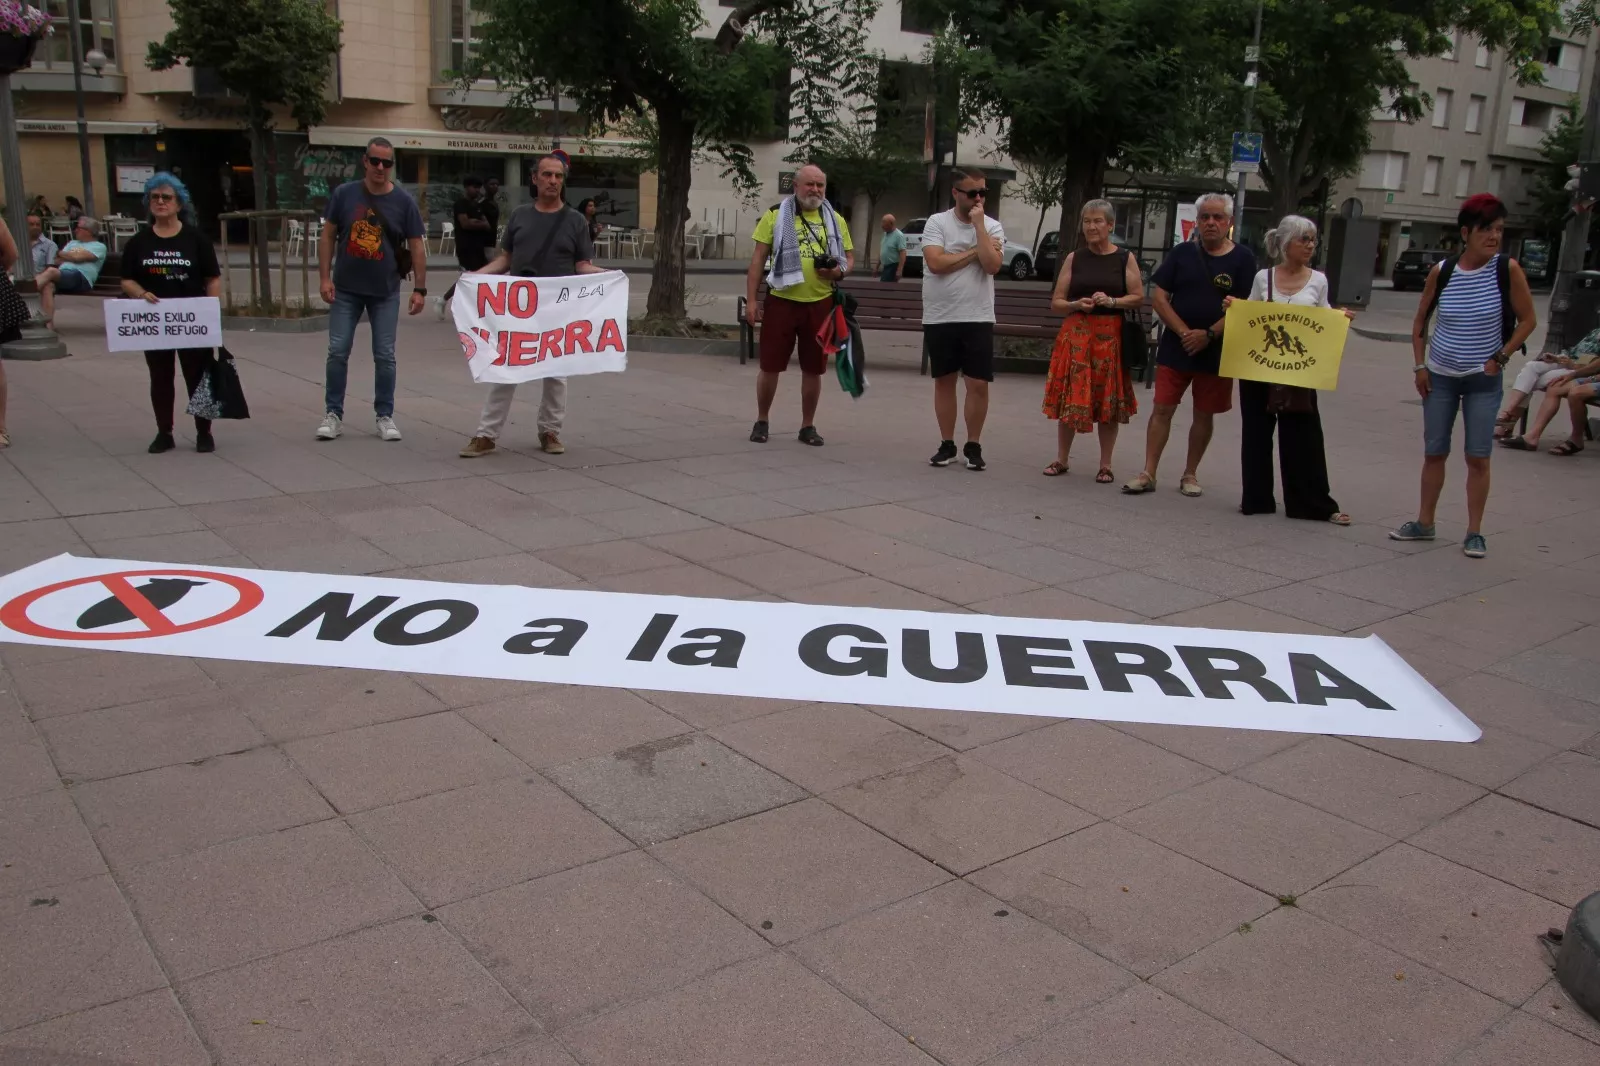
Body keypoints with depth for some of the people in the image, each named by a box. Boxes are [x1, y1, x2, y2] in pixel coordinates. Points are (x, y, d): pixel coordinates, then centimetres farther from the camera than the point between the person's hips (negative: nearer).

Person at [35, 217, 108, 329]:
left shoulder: (99, 246, 13)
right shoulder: (72, 243, 34)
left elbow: (78, 257, -2)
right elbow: (58, 261, 23)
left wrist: (62, 254, 14)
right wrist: (70, 256, 3)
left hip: (80, 278, -5)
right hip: (61, 275, 5)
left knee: (51, 271, -35)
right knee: (47, 285, -31)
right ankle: (49, 322, -42)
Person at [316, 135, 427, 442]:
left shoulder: (404, 201, -4)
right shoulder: (344, 194, -2)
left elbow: (417, 246, -2)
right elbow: (329, 235, 3)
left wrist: (420, 288, -7)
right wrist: (325, 276, -4)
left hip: (385, 292, -1)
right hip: (345, 289, 1)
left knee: (385, 356, 4)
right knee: (337, 352, 2)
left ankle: (385, 416, 14)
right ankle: (333, 414, 12)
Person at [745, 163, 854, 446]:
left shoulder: (835, 220, 10)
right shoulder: (776, 215, 1)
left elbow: (850, 257, 14)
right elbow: (758, 259, 1)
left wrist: (840, 271, -11)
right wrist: (751, 300, -5)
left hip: (820, 303, 2)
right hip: (781, 301, -2)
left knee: (813, 369, 8)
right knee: (770, 365, 4)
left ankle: (807, 426, 20)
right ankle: (761, 421, 20)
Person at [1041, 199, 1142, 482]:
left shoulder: (1125, 258, 3)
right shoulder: (1074, 258, 6)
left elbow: (1138, 297, 1)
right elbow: (1056, 301, 7)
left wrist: (1111, 301, -14)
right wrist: (1076, 304, -13)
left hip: (1111, 337, -1)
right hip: (1075, 335, 1)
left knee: (1109, 401, 3)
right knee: (1069, 398, 2)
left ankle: (1105, 465, 13)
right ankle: (1061, 459, 16)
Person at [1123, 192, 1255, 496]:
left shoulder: (1243, 258, 0)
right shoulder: (1182, 253, 5)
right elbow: (1159, 298, 0)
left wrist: (1209, 335, -16)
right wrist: (1184, 332, -12)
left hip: (1217, 352, -1)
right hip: (1175, 347, 1)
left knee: (1204, 414, 7)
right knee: (1162, 409, -2)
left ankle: (1190, 475, 18)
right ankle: (1148, 474, 1)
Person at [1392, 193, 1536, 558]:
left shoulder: (1508, 269, -9)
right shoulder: (1441, 271, -5)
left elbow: (1527, 320, -1)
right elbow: (1420, 321, 8)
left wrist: (1500, 357, -7)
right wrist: (1419, 366, 2)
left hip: (1484, 380, -2)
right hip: (1440, 376, 2)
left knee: (1478, 457, -1)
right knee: (1434, 452, 9)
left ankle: (1474, 532, 8)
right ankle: (1424, 523, 21)